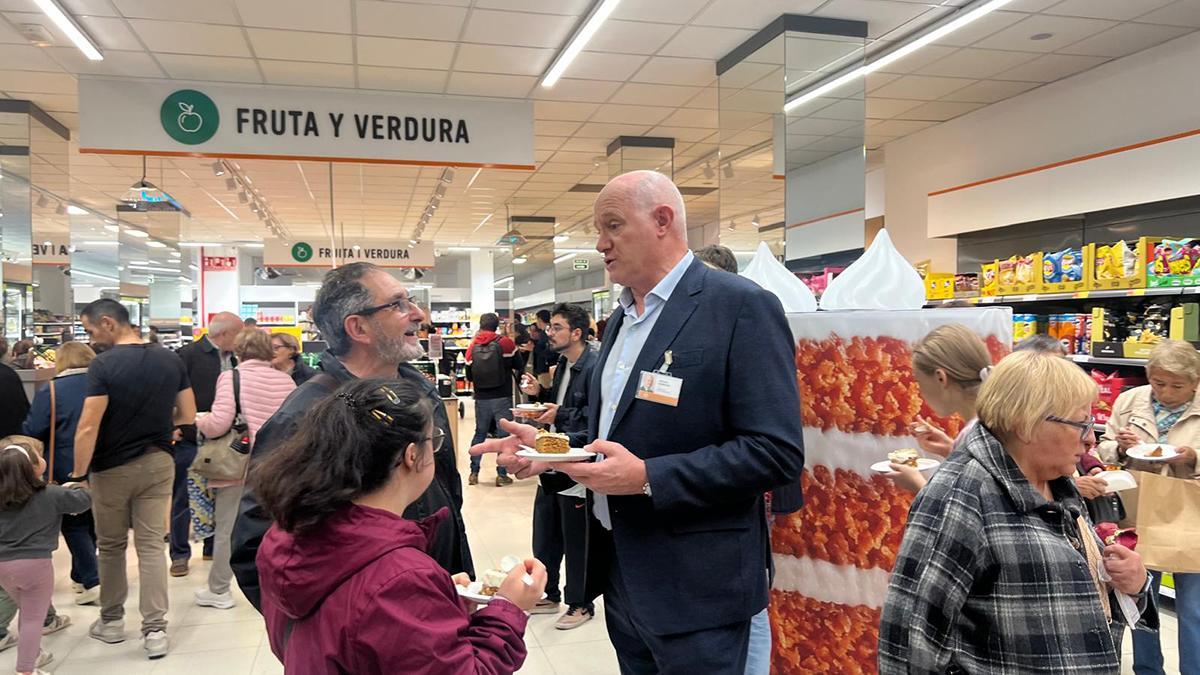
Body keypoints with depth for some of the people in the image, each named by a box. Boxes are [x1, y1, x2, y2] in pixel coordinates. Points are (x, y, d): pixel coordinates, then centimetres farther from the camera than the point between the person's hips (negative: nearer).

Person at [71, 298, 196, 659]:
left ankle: (111, 621, 29)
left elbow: (88, 428, -21)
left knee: (111, 546, 16)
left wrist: (78, 474, -12)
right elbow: (188, 416, 4)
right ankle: (155, 630, 4)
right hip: (158, 463, 3)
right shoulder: (171, 360, -2)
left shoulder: (103, 364, -17)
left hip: (112, 468, -3)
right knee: (152, 546, 5)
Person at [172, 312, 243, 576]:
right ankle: (180, 554, 18)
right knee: (182, 499, 7)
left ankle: (213, 547, 29)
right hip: (189, 439, -6)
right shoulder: (189, 354, -12)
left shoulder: (233, 359, 7)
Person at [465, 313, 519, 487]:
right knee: (504, 435, 3)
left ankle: (474, 473, 16)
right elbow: (518, 366, -2)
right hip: (502, 397, -3)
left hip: (481, 398, 3)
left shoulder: (473, 347, 1)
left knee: (480, 433, 15)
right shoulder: (504, 343, -7)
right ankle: (502, 474, 3)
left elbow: (469, 376, 6)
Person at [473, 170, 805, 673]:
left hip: (693, 587, -7)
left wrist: (649, 477, -25)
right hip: (618, 571, 8)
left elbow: (776, 452, -21)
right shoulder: (622, 317, 12)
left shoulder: (742, 307, -15)